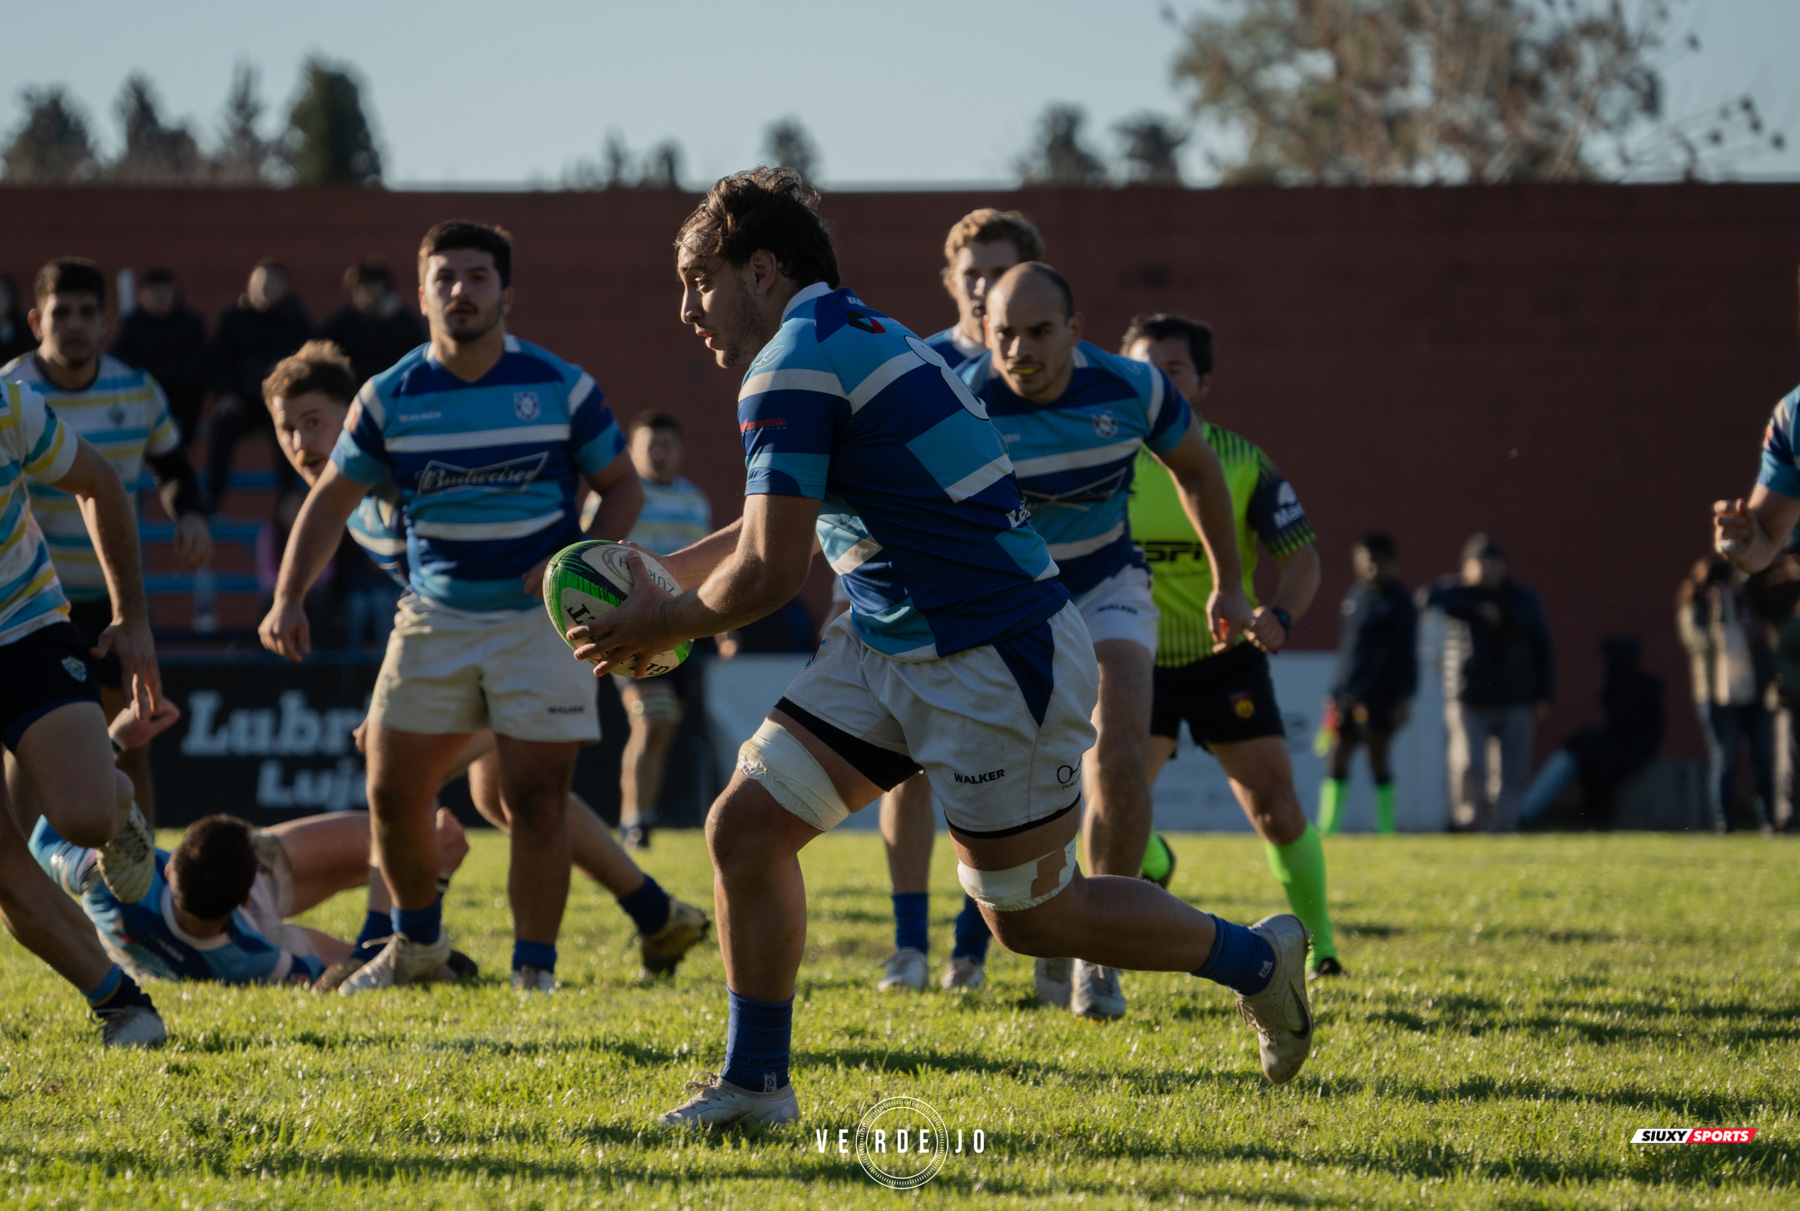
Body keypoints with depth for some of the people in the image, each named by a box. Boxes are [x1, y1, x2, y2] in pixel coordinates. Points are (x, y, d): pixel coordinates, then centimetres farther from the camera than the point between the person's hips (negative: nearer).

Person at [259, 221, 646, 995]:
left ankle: (535, 972, 4)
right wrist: (289, 601, -6)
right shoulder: (391, 398, 0)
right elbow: (332, 501, 6)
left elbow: (622, 487, 5)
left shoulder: (560, 387, -4)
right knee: (392, 792, 2)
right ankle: (417, 940, 28)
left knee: (535, 800, -8)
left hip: (538, 617, -2)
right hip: (434, 616, 3)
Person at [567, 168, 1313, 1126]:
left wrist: (665, 624, -4)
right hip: (889, 649, 10)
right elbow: (777, 529, 26)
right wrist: (654, 577, 17)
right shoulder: (854, 338, 13)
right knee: (746, 825, 0)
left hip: (999, 667, -10)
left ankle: (1256, 958, 23)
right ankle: (755, 1082, 8)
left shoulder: (795, 363, -18)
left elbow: (771, 570, -21)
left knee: (1031, 916, 4)